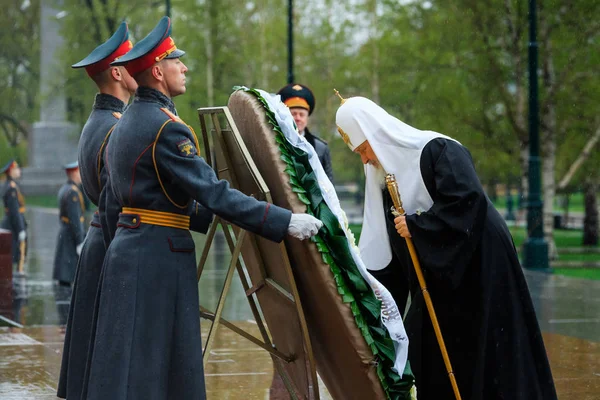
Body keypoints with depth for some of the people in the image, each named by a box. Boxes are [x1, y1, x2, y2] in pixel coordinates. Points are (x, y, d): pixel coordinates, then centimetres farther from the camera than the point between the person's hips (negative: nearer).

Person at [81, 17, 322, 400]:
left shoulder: (128, 121, 14)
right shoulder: (167, 127, -17)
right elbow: (214, 193, -22)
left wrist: (205, 214, 26)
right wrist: (285, 221, -20)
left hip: (131, 247, 10)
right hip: (157, 256, -9)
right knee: (143, 368, -5)